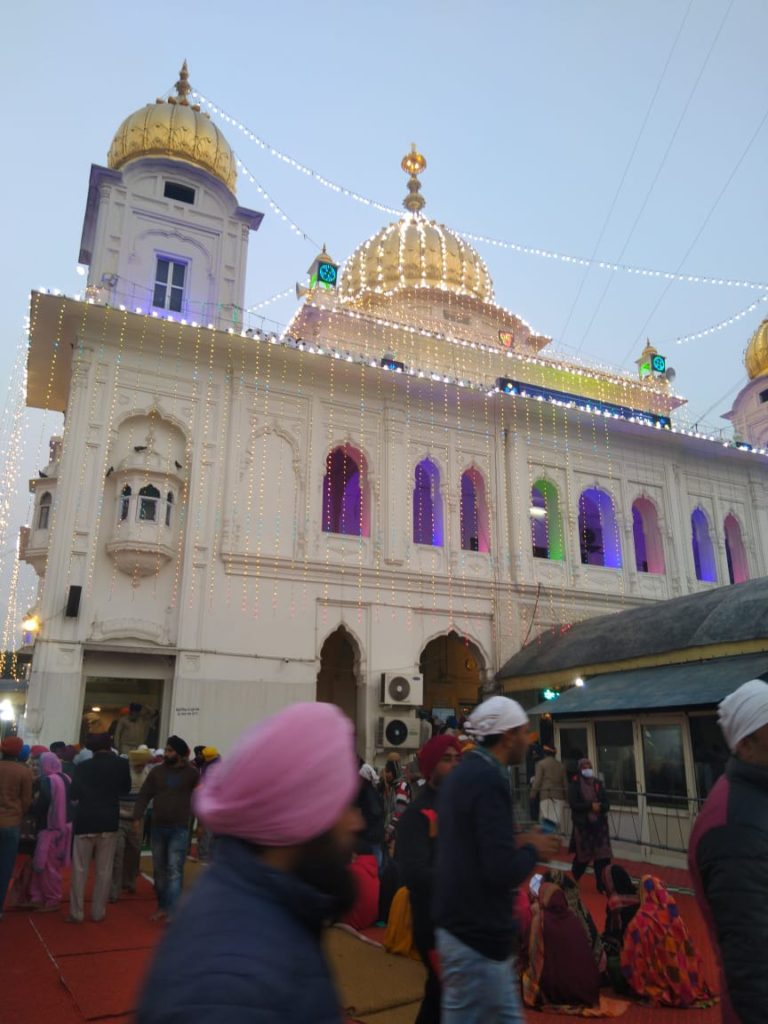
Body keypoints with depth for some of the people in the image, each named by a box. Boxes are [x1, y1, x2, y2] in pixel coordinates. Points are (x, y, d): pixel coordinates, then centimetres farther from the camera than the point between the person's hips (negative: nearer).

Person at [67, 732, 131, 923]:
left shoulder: (83, 766, -7)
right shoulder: (122, 764, -5)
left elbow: (73, 794, 3)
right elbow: (126, 789, 10)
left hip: (85, 822, 0)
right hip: (109, 822, 1)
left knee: (80, 869, 9)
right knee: (104, 870, 8)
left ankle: (76, 913, 11)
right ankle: (98, 912, 13)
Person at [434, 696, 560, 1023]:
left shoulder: (463, 773, 8)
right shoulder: (489, 781, -22)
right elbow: (502, 871, -27)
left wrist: (516, 843, 9)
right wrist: (532, 850, -9)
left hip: (462, 923, 10)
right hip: (477, 934, -10)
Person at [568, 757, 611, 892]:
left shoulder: (598, 783, 5)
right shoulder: (574, 784, -5)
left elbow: (607, 804, 3)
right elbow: (573, 804, -14)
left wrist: (599, 806, -18)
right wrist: (591, 806, -22)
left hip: (599, 824, 3)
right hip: (582, 825, -3)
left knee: (603, 856, -4)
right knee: (583, 856, 8)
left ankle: (603, 885, 5)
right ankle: (573, 881, 32)